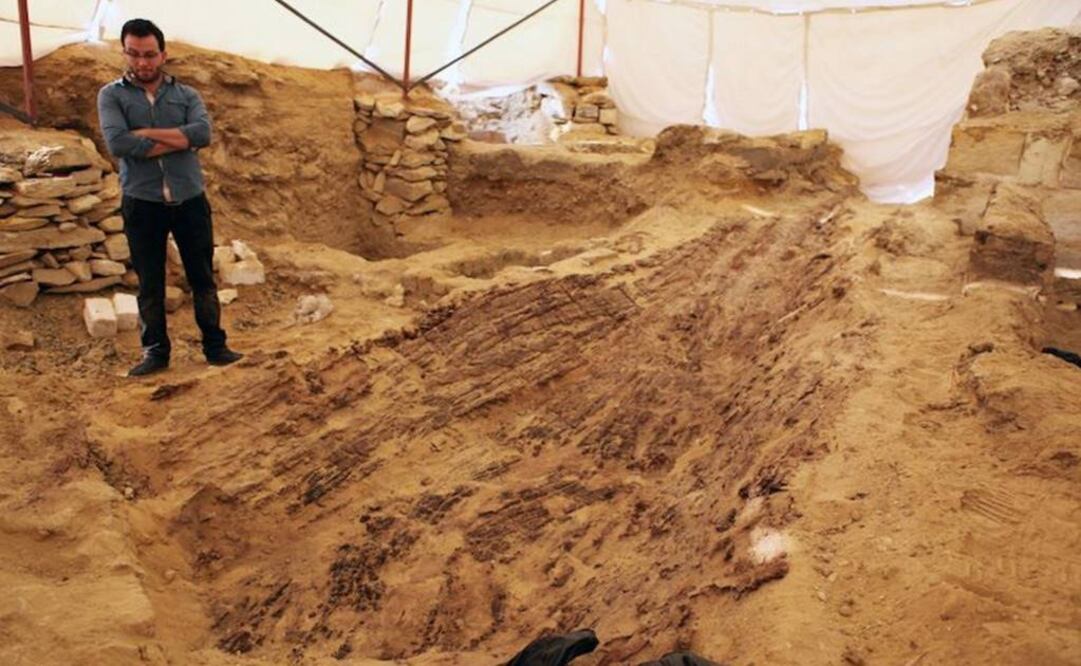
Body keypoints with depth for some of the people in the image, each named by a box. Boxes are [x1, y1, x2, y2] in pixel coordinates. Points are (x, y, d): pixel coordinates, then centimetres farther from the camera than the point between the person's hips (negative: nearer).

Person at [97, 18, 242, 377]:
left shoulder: (186, 95, 7)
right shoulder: (112, 95, 2)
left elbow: (202, 133, -12)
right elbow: (118, 143, -16)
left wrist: (146, 133, -14)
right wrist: (179, 141, -13)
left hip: (190, 201, 1)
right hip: (142, 204, -1)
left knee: (202, 279, 8)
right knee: (150, 284, 7)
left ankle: (215, 346, 18)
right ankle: (155, 352, 18)